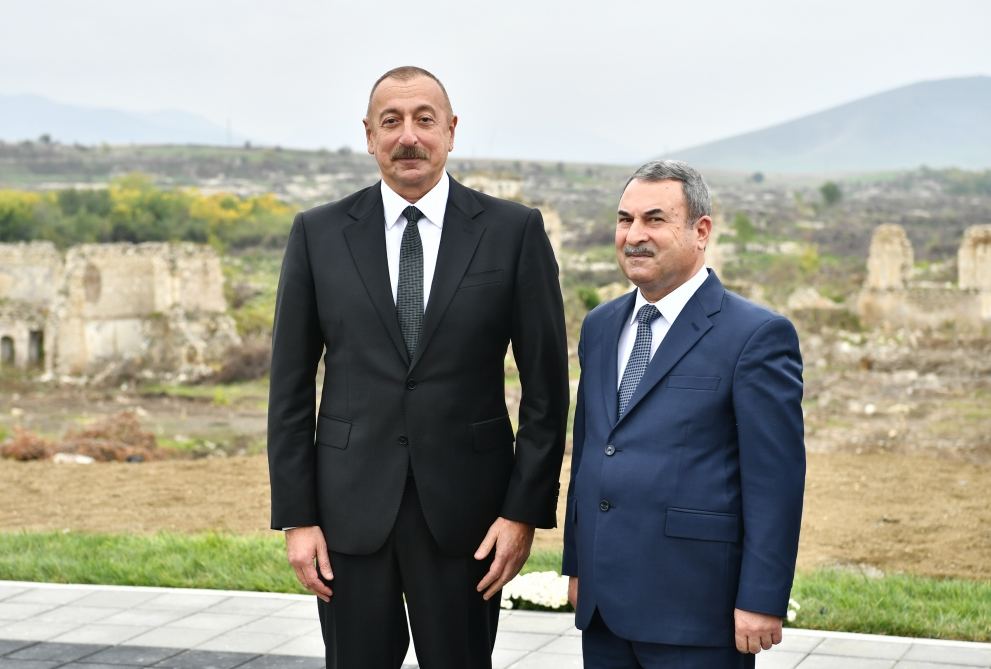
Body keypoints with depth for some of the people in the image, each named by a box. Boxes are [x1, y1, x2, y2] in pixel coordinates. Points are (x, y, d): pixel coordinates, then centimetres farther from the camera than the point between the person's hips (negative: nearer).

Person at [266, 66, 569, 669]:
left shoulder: (514, 231, -1)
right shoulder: (319, 234, 3)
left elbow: (546, 385, 1)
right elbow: (292, 387, 4)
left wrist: (525, 510, -4)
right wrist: (296, 517, -1)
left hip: (464, 506, -1)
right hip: (351, 505, 1)